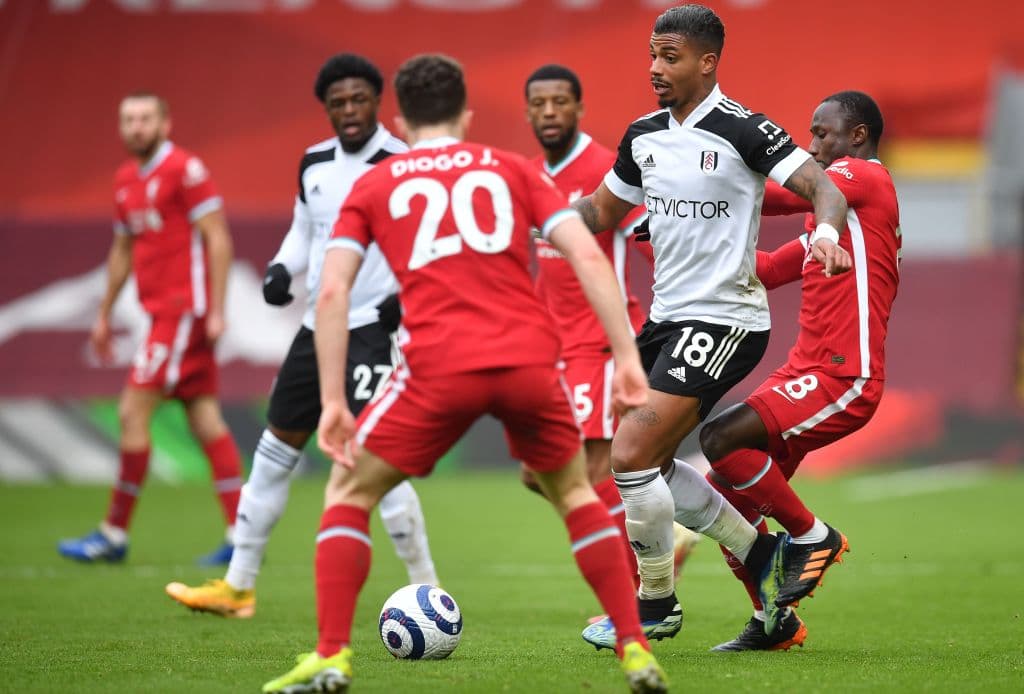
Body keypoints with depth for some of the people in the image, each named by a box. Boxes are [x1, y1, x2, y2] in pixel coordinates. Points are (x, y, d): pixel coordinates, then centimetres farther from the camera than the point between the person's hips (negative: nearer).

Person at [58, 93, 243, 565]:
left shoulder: (185, 170, -10)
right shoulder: (125, 180, 15)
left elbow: (218, 239, -13)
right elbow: (123, 250, 25)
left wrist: (216, 310, -17)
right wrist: (104, 315, 25)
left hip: (184, 310, -9)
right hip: (163, 310, 9)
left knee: (133, 412, -9)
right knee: (205, 421, 6)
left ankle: (114, 534, -3)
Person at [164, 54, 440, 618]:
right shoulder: (314, 163, 8)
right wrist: (281, 268, 2)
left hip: (372, 332, -8)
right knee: (276, 450, 13)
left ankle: (427, 589, -5)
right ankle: (237, 586, 24)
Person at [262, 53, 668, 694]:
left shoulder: (373, 186, 17)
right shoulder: (512, 169, 19)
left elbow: (333, 292, 6)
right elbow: (589, 257, 6)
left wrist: (332, 401, 6)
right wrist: (627, 358, 6)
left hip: (440, 370, -2)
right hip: (531, 360, 2)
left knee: (349, 492, 17)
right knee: (576, 493, 25)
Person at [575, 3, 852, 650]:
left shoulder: (742, 130, -14)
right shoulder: (644, 135, 8)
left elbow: (826, 190, -17)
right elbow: (602, 211, 21)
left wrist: (826, 234, -39)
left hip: (723, 321, -9)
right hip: (667, 315, 9)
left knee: (632, 455, -15)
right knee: (650, 464, 12)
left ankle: (657, 603, 2)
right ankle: (763, 555, 27)